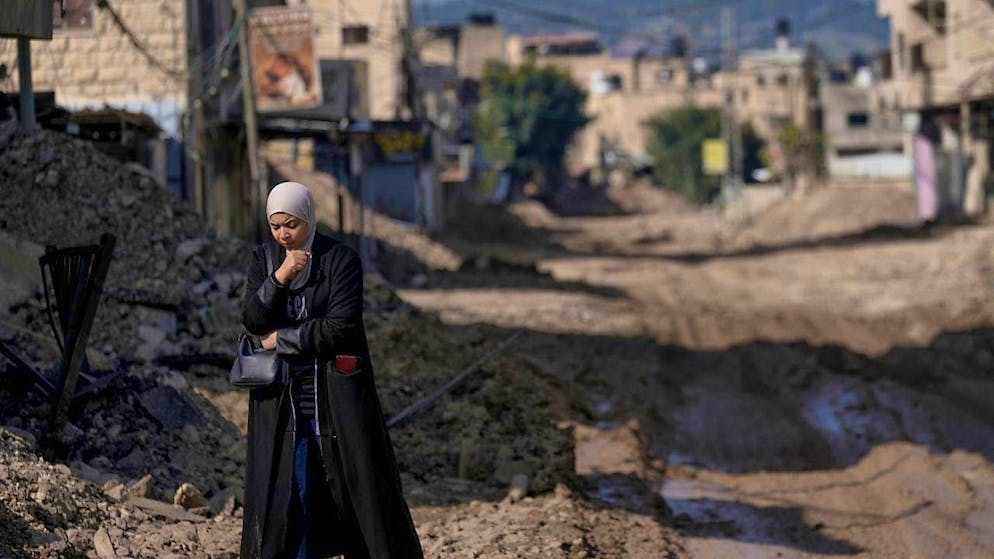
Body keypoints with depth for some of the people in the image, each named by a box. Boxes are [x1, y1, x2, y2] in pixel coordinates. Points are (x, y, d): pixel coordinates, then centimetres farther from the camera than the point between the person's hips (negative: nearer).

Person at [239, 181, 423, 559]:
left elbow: (340, 326, -15)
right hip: (281, 394, 3)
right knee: (287, 488, 1)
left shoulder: (341, 259, -6)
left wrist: (282, 340, -9)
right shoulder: (263, 259, 6)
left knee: (358, 481, -1)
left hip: (336, 393, -3)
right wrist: (279, 278, -18)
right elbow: (251, 320, -5)